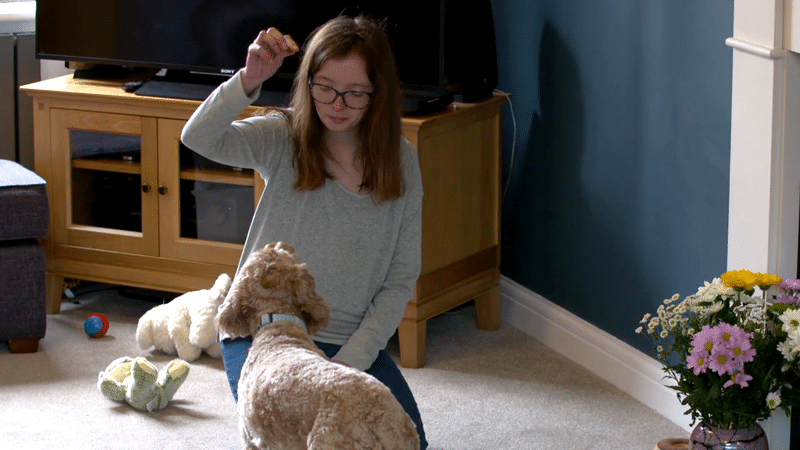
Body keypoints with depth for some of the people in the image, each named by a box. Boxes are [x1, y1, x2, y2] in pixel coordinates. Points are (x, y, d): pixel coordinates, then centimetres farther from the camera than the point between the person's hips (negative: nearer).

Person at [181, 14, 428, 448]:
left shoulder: (400, 161, -2)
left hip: (353, 342, 2)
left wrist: (350, 361, -12)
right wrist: (249, 80, -43)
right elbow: (199, 137, -26)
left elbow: (401, 279, -1)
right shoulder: (285, 139, -7)